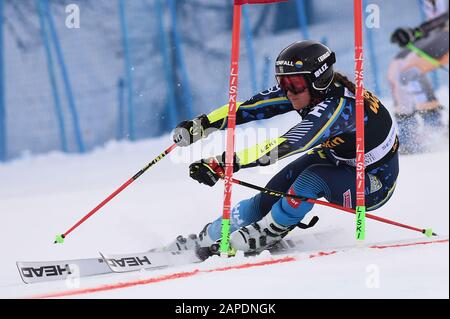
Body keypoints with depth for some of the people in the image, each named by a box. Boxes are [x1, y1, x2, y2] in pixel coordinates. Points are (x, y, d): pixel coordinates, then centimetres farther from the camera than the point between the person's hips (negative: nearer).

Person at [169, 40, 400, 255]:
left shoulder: (335, 107, -38)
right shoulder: (305, 88, -15)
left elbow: (283, 146, -46)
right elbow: (250, 107, -13)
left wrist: (225, 163, -52)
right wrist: (201, 124, -26)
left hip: (375, 184, -7)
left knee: (312, 179, -33)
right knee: (268, 199, -8)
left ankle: (268, 233, -11)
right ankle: (206, 238, 6)